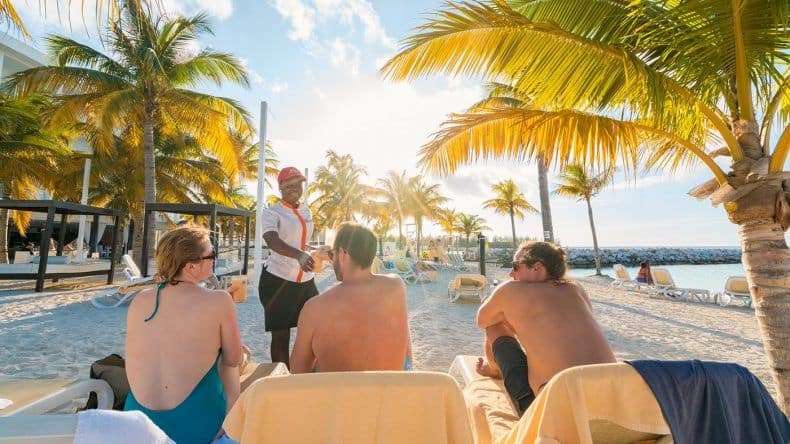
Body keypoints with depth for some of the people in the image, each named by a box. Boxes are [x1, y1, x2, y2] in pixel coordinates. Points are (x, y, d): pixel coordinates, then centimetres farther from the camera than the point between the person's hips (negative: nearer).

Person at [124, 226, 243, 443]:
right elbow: (233, 360, -5)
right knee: (228, 368, 26)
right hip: (196, 426, -4)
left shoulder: (139, 300, -3)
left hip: (138, 422, 5)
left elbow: (133, 363, 9)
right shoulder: (219, 301, -18)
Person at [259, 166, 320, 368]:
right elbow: (272, 240, -28)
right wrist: (299, 255, -45)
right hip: (278, 280, -5)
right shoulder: (272, 212, -9)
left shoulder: (307, 211, 11)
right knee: (281, 336, 4)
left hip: (305, 281, 6)